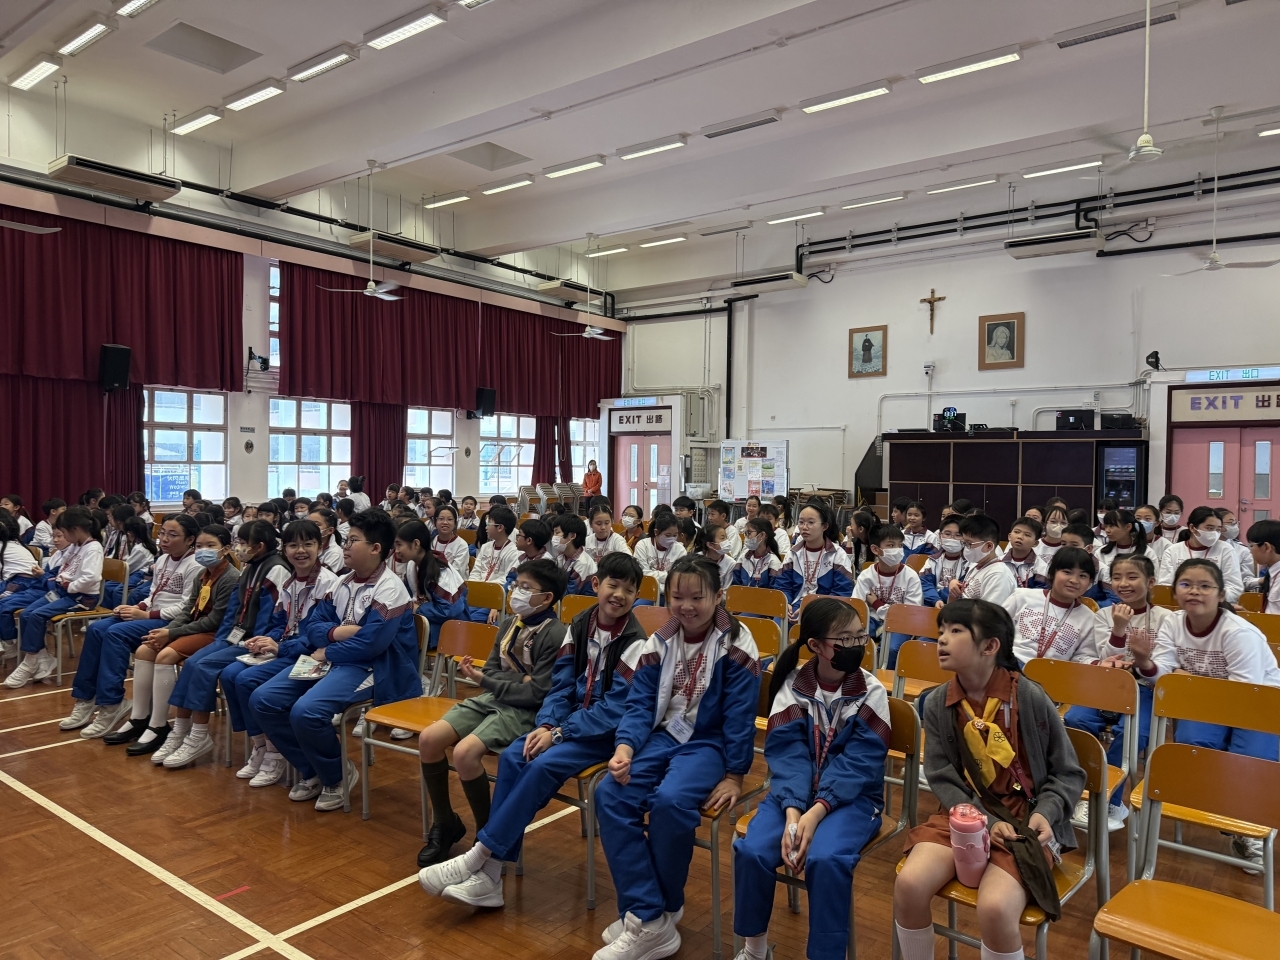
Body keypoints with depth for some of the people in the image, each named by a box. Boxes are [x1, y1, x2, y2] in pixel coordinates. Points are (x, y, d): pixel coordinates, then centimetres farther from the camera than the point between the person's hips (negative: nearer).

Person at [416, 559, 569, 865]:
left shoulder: (555, 635, -16)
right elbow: (492, 669, 14)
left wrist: (483, 680, -12)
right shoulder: (509, 623, 8)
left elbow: (536, 694, -18)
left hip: (526, 711, -8)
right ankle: (444, 823, 11)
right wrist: (511, 681, -9)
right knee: (428, 739, -10)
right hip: (493, 699, 8)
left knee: (464, 752, -29)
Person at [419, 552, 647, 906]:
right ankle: (489, 877, -16)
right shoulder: (580, 625, 3)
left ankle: (478, 856, -16)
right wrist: (545, 725, -13)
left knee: (543, 765, -27)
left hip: (609, 731, -5)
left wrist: (559, 733, -19)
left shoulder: (634, 642, -14)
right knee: (512, 756, -17)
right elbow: (561, 685, 4)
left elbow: (614, 710, -17)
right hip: (574, 717, 6)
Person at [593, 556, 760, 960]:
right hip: (661, 735, 5)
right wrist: (625, 747, -17)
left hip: (708, 742, -4)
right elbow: (640, 704, 1)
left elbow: (739, 716, -8)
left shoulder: (735, 646, -9)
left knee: (670, 800, -33)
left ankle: (663, 911, -7)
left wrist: (734, 775, -8)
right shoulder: (659, 643, 3)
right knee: (610, 794, -21)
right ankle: (648, 920, -18)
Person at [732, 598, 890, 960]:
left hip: (851, 797, -2)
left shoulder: (871, 691, -8)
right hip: (796, 793, 2)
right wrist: (792, 813, -27)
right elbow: (787, 756, -11)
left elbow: (856, 764, -15)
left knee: (825, 858, -31)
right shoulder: (792, 687, -4)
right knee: (752, 850, -21)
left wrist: (816, 813, -26)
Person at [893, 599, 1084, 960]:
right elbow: (942, 779, -1)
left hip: (1025, 821, -3)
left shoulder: (1030, 698, -11)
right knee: (909, 884, -21)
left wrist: (1045, 814, -17)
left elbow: (1068, 774, 0)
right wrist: (985, 822, -15)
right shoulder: (937, 704, -2)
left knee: (995, 908, -29)